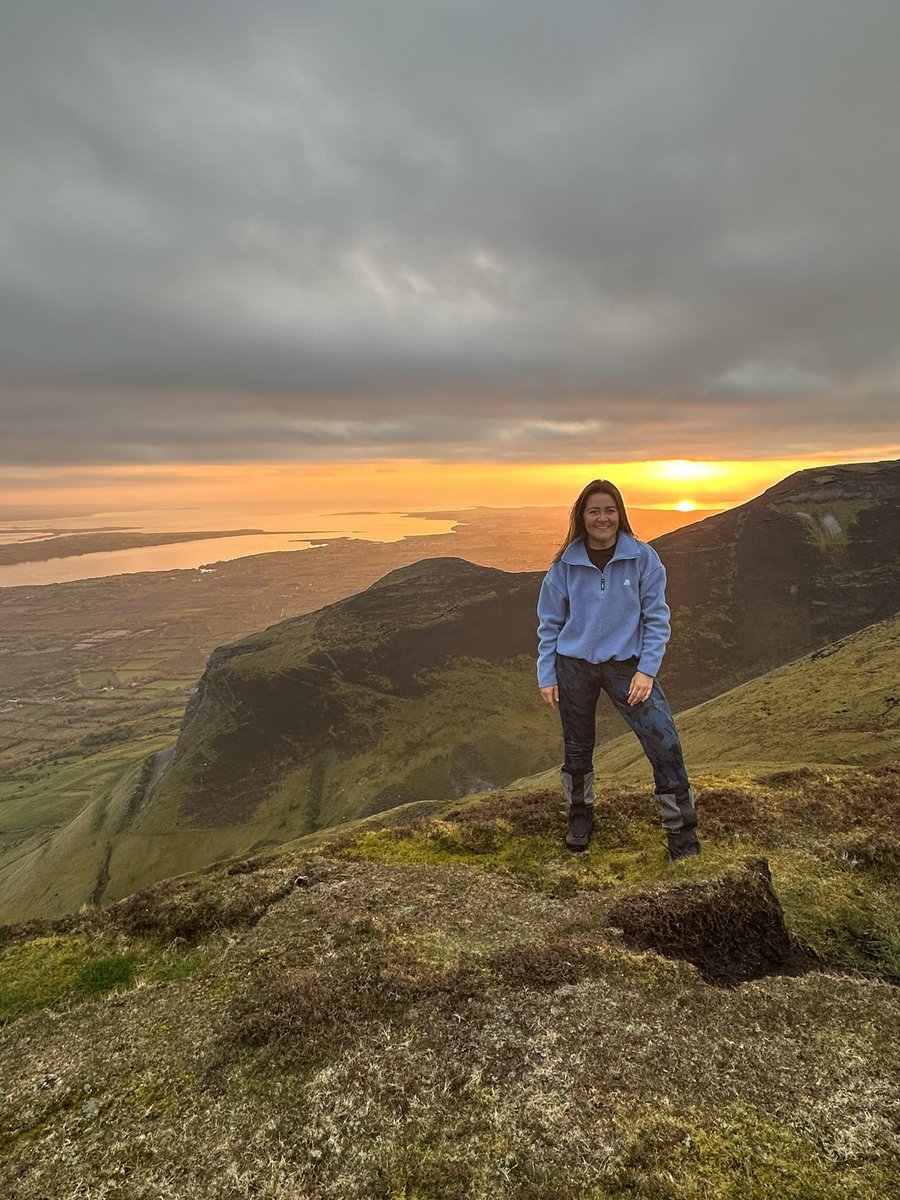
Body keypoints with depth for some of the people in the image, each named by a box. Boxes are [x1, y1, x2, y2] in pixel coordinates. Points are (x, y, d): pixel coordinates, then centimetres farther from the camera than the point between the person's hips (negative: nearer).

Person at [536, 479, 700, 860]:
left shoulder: (643, 558, -5)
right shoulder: (565, 565, -2)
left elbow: (655, 618, -2)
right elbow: (550, 623, 4)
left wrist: (647, 670, -11)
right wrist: (546, 676, 1)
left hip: (627, 663, -1)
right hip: (574, 664, 2)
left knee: (664, 742, -13)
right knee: (577, 747, 14)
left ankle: (682, 834, 4)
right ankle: (580, 816, 37)